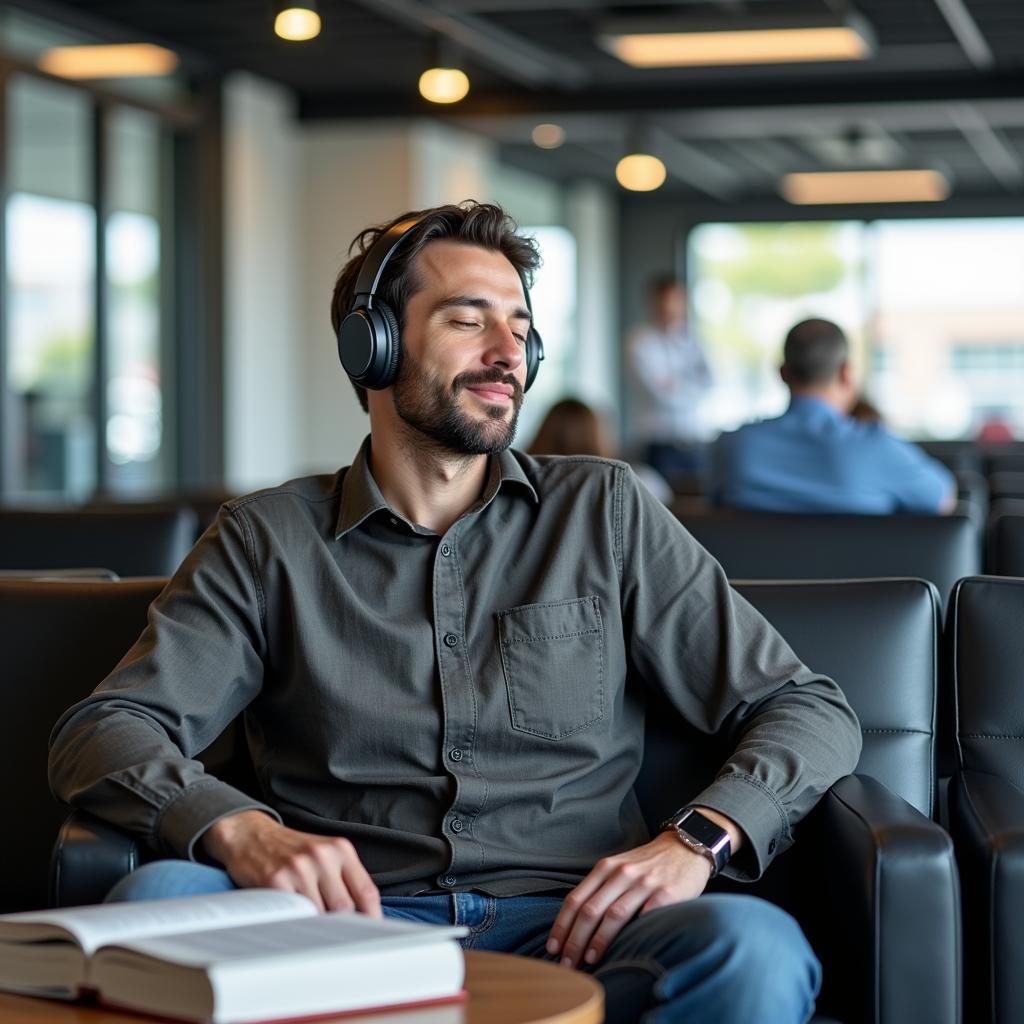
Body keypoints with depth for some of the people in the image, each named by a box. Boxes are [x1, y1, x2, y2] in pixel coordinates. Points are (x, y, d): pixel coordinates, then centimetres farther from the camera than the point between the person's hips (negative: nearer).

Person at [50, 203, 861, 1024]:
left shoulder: (605, 511, 15)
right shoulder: (270, 540, 13)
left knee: (756, 949, -33)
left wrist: (699, 837, -10)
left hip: (567, 927, 0)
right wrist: (241, 829, -20)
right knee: (155, 901, -32)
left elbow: (813, 711, 12)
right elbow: (101, 733, 3)